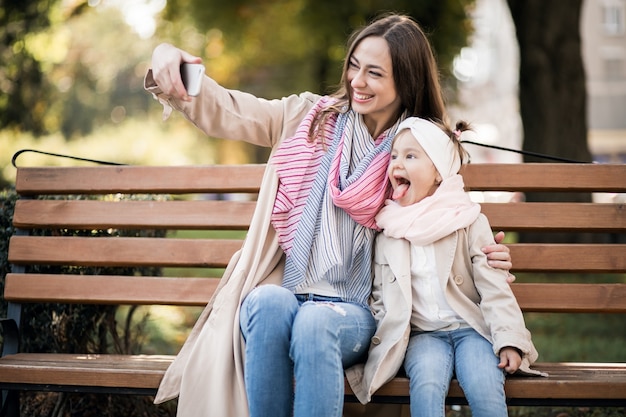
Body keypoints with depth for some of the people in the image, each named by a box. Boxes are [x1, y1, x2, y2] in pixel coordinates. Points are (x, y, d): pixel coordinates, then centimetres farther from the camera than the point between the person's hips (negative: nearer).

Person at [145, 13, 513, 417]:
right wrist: (167, 59, -16)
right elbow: (224, 112, 3)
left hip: (356, 311, -1)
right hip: (284, 294, 1)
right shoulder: (308, 118, 10)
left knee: (314, 322, -36)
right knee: (268, 303, -36)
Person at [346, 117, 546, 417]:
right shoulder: (387, 230, 12)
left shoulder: (469, 222, 3)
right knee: (426, 384, -30)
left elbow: (495, 288, -3)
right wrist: (379, 344, 3)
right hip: (422, 333, 1)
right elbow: (380, 297, 18)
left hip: (471, 327, -1)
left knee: (485, 388, -30)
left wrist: (509, 341, -14)